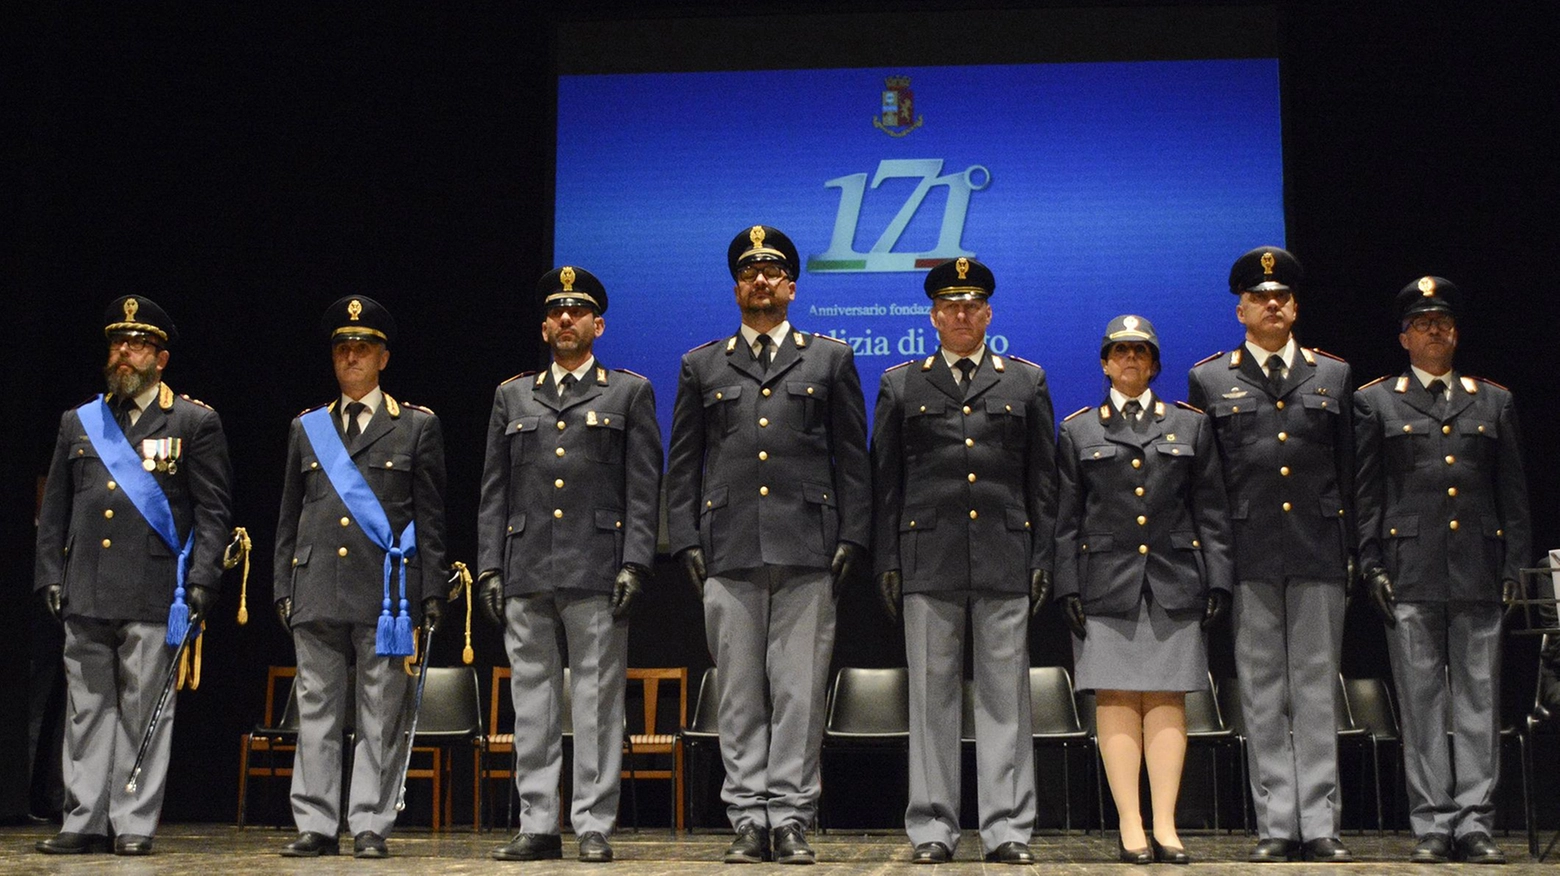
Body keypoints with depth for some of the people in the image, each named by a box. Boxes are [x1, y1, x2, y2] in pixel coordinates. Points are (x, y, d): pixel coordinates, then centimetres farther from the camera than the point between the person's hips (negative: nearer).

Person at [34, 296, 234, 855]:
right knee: (87, 710, 6)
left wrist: (201, 583, -8)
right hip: (85, 597, 4)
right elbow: (54, 511, 17)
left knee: (144, 711, 0)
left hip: (153, 597, -4)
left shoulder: (195, 423, 4)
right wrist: (51, 577, 7)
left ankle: (134, 825, 7)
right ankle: (84, 822, 12)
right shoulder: (78, 423, 16)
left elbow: (214, 512, 0)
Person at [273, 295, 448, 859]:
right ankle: (315, 825, 10)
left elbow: (431, 520, 4)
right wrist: (284, 590, 10)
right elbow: (289, 519, 17)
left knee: (381, 717, 0)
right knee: (316, 712, 4)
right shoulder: (306, 429, 16)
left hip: (386, 593, -3)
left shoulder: (417, 427, 7)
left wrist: (431, 594, -2)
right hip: (317, 594, 3)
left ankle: (369, 827, 6)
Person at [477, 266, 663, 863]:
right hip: (526, 573, 3)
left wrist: (634, 564, -8)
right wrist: (489, 567, 5)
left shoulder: (629, 393, 9)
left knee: (598, 702, -2)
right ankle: (537, 827, 11)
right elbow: (494, 492, 15)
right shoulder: (512, 397, 18)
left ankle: (595, 828, 4)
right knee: (531, 704, 5)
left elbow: (643, 489, 2)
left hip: (597, 571, -3)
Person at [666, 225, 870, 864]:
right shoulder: (701, 366, 15)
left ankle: (791, 821, 5)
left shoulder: (831, 359, 12)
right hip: (728, 551, 1)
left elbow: (853, 459, 9)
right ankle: (749, 821, 9)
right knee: (739, 696, 3)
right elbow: (682, 466, 13)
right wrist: (685, 542, 3)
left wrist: (852, 538, 0)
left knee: (800, 692, -2)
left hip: (808, 549, -1)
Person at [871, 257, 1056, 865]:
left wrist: (1043, 559, 3)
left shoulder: (1027, 381, 12)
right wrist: (886, 562, 2)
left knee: (1005, 697, 1)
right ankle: (932, 830, 9)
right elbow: (885, 480, 9)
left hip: (1006, 560, 0)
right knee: (931, 697, 2)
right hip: (928, 560, 0)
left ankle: (1008, 830, 7)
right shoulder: (900, 384, 12)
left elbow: (1043, 479, 10)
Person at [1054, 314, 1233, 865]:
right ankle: (1130, 827, 0)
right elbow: (1067, 519, 7)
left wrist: (1218, 581, 1)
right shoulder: (1078, 431, 11)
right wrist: (1068, 589, -2)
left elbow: (1212, 512, 10)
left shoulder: (1190, 425, 13)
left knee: (1167, 700, 0)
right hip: (1106, 585, -1)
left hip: (1174, 584, 1)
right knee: (1116, 700, -3)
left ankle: (1166, 827, 2)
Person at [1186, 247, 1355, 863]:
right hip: (1248, 558, -1)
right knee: (1261, 696, 2)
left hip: (1319, 555, 1)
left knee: (1317, 691, 1)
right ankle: (1276, 827, 7)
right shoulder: (1209, 381, 8)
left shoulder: (1334, 376, 12)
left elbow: (1348, 472, 12)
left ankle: (1319, 826, 5)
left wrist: (1351, 551, 7)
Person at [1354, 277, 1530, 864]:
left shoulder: (1494, 402, 15)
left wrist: (1513, 567, 5)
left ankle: (1474, 822, 6)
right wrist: (1372, 566, -3)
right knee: (1422, 702, 0)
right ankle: (1433, 825, 5)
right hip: (1411, 574, -2)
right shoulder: (1375, 402, 9)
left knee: (1479, 700, 1)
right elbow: (1367, 495, 6)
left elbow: (1513, 494, 13)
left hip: (1478, 572, 2)